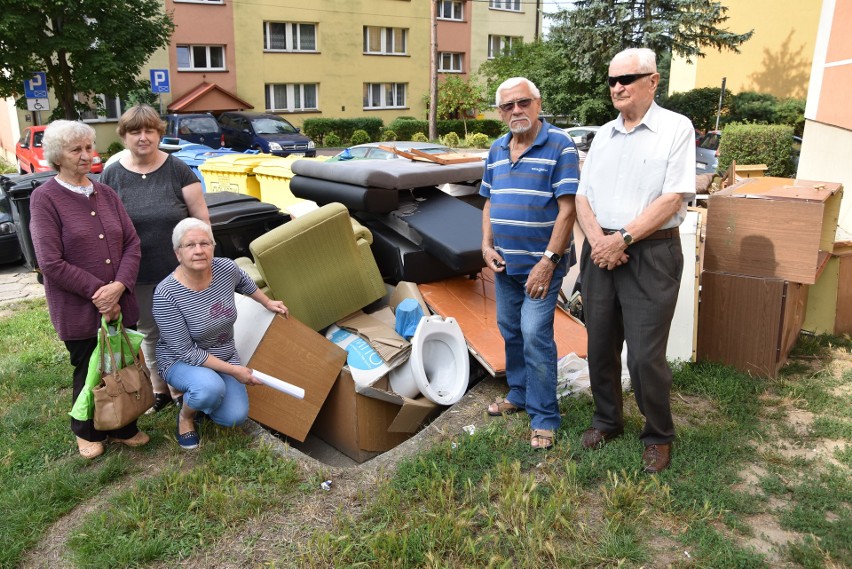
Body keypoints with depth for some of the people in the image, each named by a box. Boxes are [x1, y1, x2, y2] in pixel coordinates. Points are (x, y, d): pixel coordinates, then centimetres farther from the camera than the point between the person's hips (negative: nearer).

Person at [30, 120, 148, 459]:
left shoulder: (105, 194, 8)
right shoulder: (44, 198, -7)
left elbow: (132, 243, 2)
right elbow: (51, 263, -14)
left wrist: (118, 286, -13)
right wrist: (98, 292, -16)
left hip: (120, 304, 4)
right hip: (79, 312, -4)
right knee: (90, 373, 11)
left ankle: (124, 428, 33)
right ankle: (88, 433, 36)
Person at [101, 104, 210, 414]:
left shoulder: (177, 170, -5)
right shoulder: (111, 174, 0)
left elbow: (201, 217, -3)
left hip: (180, 271, -2)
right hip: (138, 274, 2)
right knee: (149, 332, 16)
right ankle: (160, 388, 33)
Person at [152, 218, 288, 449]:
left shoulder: (226, 269, -15)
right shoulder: (166, 294, -28)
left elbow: (245, 283, 12)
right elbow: (186, 352, -24)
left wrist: (268, 303, 21)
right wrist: (232, 370, -24)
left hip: (225, 355, 5)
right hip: (181, 361, -5)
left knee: (235, 416, -13)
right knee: (211, 386, -36)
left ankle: (194, 394, 19)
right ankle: (185, 415, 0)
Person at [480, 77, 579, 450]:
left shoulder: (559, 146, -11)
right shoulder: (497, 150, 10)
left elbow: (567, 208, -16)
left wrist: (548, 261, -20)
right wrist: (487, 246, 2)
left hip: (541, 262, -7)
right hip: (504, 263, 7)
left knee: (536, 335, -7)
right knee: (510, 331, 16)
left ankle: (544, 417, 6)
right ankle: (519, 394, 35)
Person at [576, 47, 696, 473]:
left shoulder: (676, 128, -2)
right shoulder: (603, 135, 14)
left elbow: (673, 199, -11)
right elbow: (583, 196, 10)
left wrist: (623, 238, -15)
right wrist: (598, 239, -8)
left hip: (651, 254, -5)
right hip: (601, 251, 5)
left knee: (645, 356, -4)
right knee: (601, 346, 12)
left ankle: (658, 436, 19)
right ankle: (607, 421, 33)